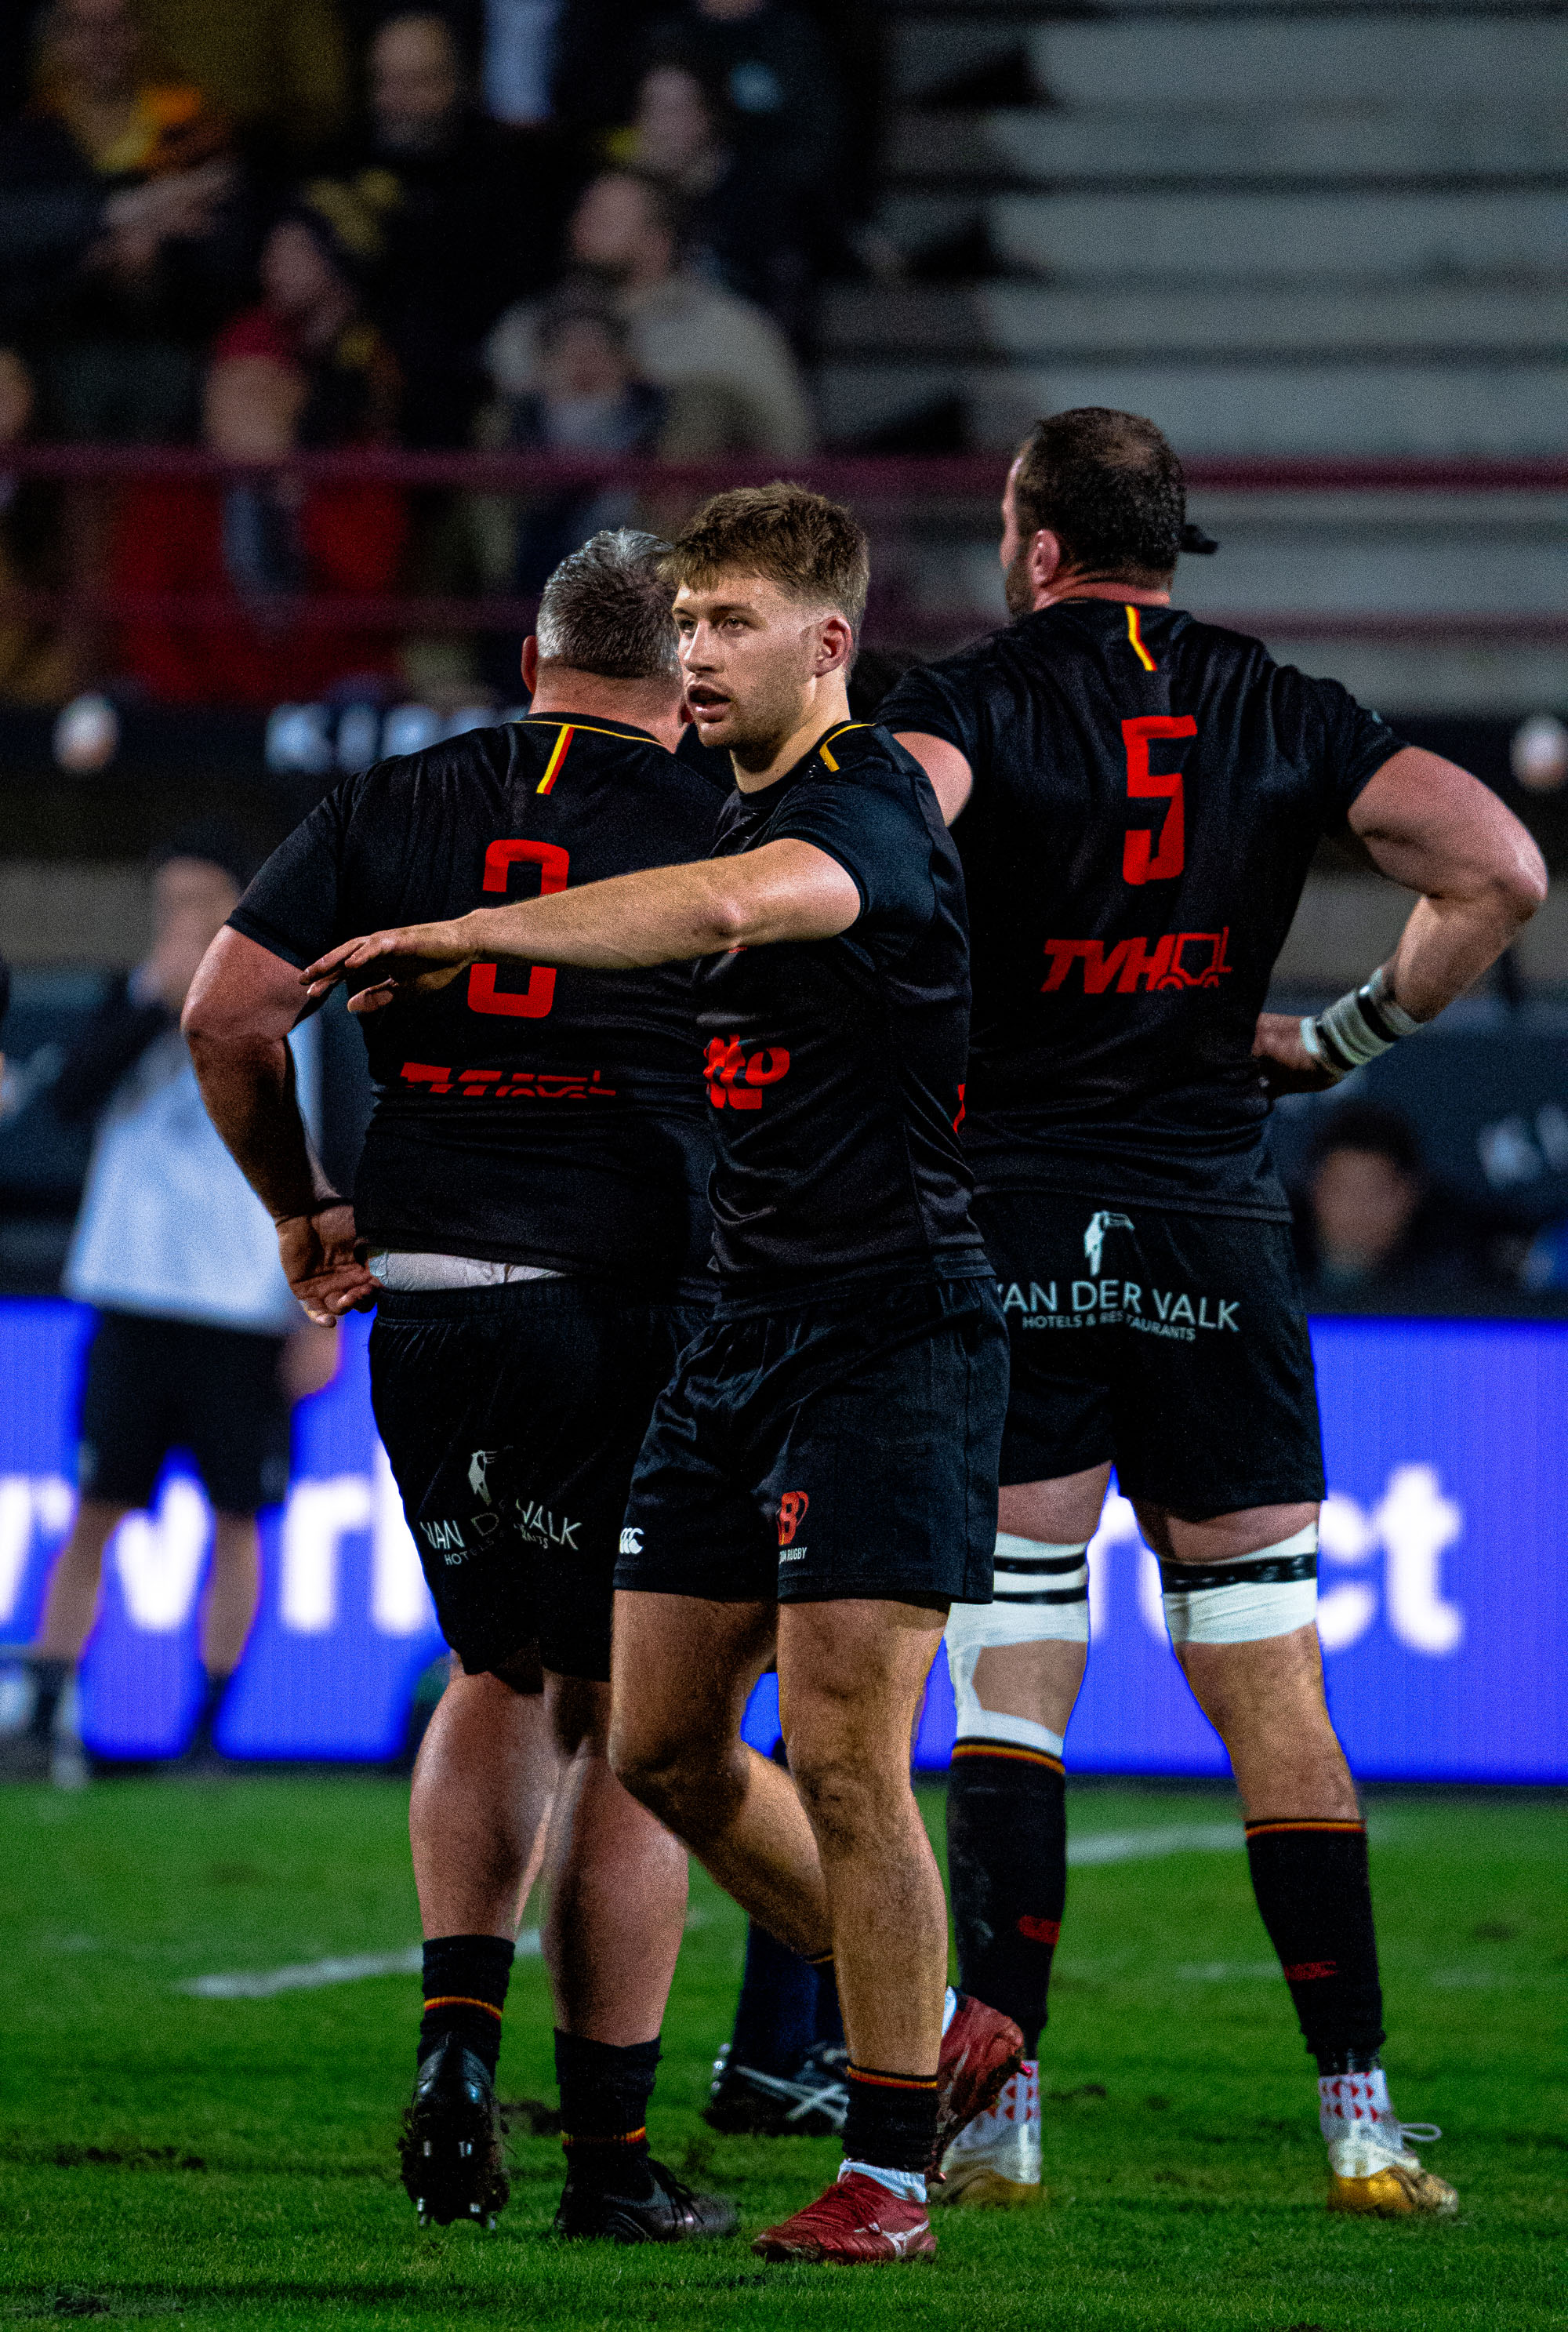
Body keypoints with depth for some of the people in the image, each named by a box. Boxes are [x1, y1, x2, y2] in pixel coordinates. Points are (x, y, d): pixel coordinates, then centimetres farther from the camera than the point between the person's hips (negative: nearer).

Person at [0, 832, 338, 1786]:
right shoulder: (137, 1001, 7)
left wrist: (323, 1314, 1)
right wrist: (158, 998, -15)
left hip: (248, 1306, 0)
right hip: (135, 1301, 0)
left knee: (237, 1518, 2)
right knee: (96, 1512, -4)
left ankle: (209, 1732, 9)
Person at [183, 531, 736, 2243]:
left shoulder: (393, 805, 7)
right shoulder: (726, 832, -1)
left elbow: (227, 1015, 3)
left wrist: (299, 1210, 15)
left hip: (425, 1311, 3)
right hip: (633, 1312, -3)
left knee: (496, 1678, 22)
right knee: (624, 1717, 3)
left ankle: (457, 2027, 2)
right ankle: (609, 2152, 3)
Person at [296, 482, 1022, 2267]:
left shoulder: (867, 802, -15)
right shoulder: (746, 810, 15)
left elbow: (725, 910, -37)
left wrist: (468, 938, -35)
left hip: (890, 1332, -9)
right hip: (747, 1331, 9)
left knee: (840, 1757, -11)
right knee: (661, 1743, 8)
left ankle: (888, 2172, 0)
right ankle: (936, 2038, 23)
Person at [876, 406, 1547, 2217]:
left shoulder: (974, 698, -3)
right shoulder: (1284, 715, 6)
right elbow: (1500, 869, -3)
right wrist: (1345, 1037, 9)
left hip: (1011, 1232, -2)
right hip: (1216, 1236, 2)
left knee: (1008, 1689, 0)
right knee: (1274, 1699, 5)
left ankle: (998, 2116, -7)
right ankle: (1360, 2121, 2)